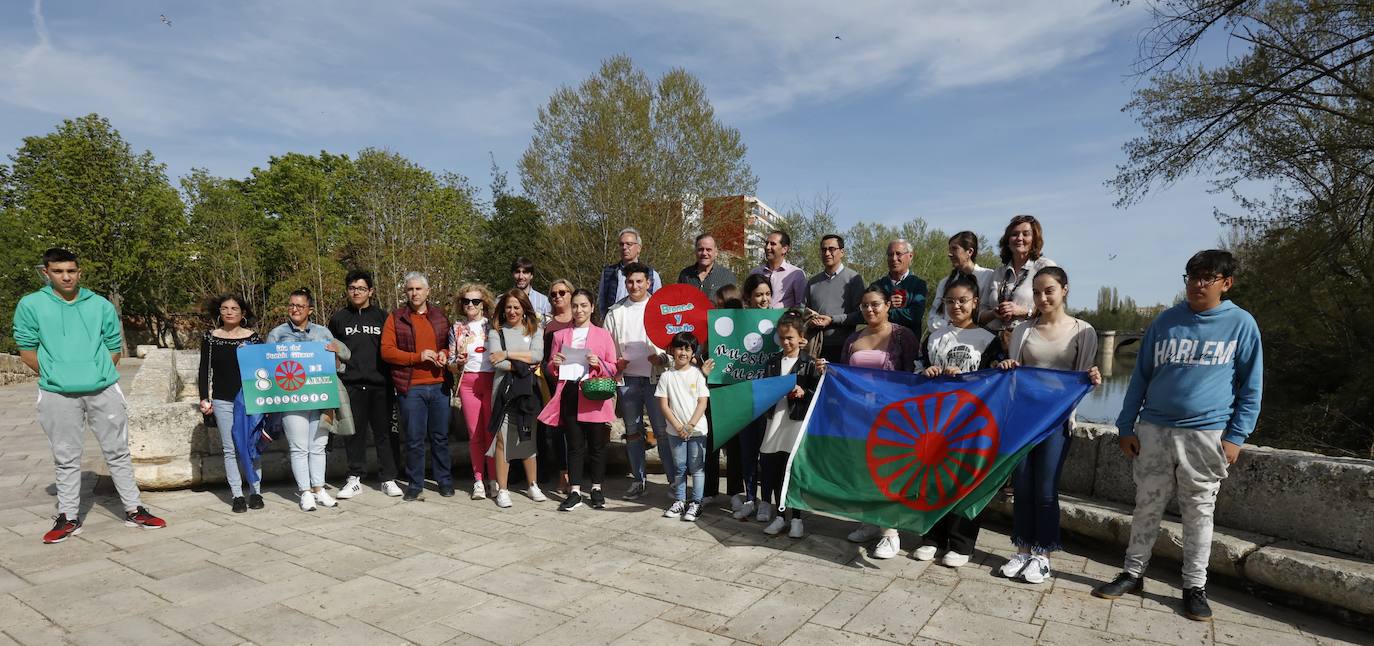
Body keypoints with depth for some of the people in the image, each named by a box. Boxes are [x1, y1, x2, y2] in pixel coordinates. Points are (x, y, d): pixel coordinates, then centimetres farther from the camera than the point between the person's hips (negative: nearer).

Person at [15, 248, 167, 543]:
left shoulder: (101, 305, 6)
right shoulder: (30, 305, 3)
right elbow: (26, 350, 4)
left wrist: (97, 374, 4)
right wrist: (55, 375, 1)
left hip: (103, 390, 1)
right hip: (57, 394, -1)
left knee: (118, 452, 6)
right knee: (66, 458, 10)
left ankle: (133, 510, 14)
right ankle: (68, 517, 22)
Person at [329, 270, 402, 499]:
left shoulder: (382, 316, 8)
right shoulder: (338, 318, 11)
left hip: (380, 385, -1)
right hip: (350, 385, 1)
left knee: (385, 431, 2)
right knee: (354, 433, 6)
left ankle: (388, 478, 10)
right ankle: (355, 478, 17)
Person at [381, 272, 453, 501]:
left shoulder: (440, 316, 10)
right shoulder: (396, 318, 1)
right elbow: (386, 351, -5)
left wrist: (445, 354, -3)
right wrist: (417, 357, -14)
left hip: (439, 385, 2)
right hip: (410, 388, -2)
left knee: (440, 437, 10)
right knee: (414, 439, 4)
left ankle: (445, 481, 22)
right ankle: (415, 484, 17)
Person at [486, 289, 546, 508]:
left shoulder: (535, 330, 12)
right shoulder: (496, 332, 7)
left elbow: (538, 355, -7)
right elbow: (496, 362, -8)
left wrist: (508, 354, -10)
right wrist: (524, 365, -7)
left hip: (528, 389, 2)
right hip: (505, 389, -2)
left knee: (529, 437, 8)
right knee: (502, 438, -4)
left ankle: (533, 485, 21)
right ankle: (502, 490, 5)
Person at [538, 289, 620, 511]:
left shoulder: (603, 335, 7)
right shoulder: (560, 335, 13)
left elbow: (613, 368, 6)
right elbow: (551, 369, 18)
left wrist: (598, 364, -13)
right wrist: (554, 364, -5)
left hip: (595, 395, -1)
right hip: (570, 394, 1)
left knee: (597, 444, 5)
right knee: (575, 445, 4)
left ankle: (596, 490, 18)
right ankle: (575, 492, 10)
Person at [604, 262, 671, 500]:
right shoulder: (615, 312, 11)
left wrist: (661, 357, -15)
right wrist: (615, 363, -4)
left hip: (655, 376, -3)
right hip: (627, 378, 3)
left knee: (662, 430, -6)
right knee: (632, 431, 10)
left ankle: (674, 480, 2)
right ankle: (638, 479, 21)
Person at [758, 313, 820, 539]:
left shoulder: (808, 363, -2)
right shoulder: (773, 362, 11)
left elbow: (818, 391, -3)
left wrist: (803, 393, -19)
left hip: (797, 422, -4)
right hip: (774, 421, 4)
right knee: (774, 472, 8)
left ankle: (796, 518, 15)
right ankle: (780, 515, 21)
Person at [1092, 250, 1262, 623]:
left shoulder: (1241, 324, 0)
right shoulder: (1166, 321, 4)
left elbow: (1251, 387, 2)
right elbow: (1141, 376, 7)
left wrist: (1235, 437, -5)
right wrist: (1126, 426, 3)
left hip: (1207, 436, -2)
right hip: (1153, 431, 2)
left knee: (1199, 513, 8)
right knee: (1146, 507, 9)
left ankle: (1194, 586, 21)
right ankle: (1133, 574, 21)